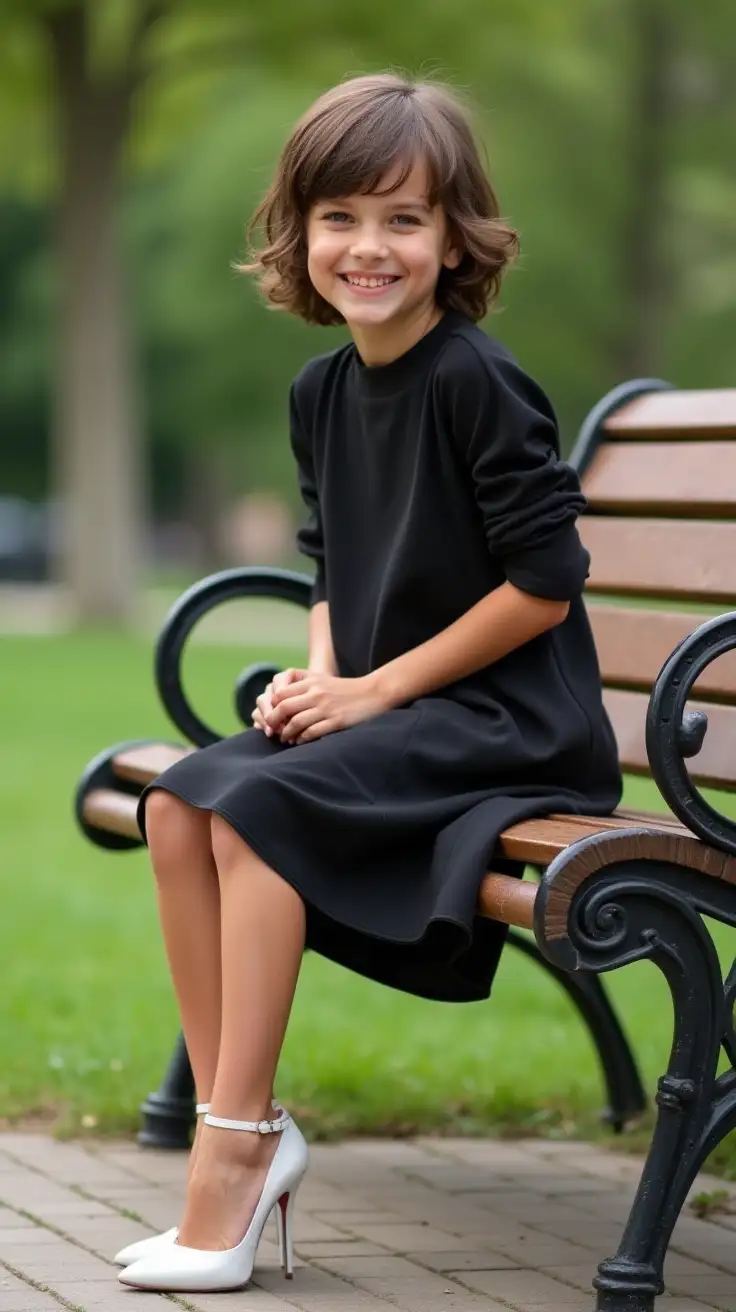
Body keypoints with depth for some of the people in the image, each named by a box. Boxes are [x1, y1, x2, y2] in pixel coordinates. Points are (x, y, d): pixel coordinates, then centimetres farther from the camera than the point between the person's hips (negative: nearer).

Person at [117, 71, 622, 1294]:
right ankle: (239, 1130, -7)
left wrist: (378, 688, -14)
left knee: (259, 808, -25)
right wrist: (319, 674, -3)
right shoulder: (323, 390, 9)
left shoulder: (477, 381, -15)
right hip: (377, 705, 8)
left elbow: (545, 583, -17)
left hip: (510, 718, -8)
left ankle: (236, 1148, -18)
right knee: (177, 805, -10)